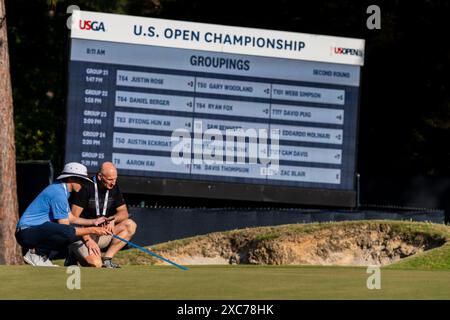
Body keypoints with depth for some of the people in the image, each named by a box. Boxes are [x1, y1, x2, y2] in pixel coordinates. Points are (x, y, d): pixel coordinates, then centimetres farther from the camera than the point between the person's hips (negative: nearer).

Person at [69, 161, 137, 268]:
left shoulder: (113, 188, 3)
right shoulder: (86, 187, -16)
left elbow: (124, 212, 6)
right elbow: (74, 218, -18)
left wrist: (112, 219, -18)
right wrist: (88, 240, -26)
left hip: (102, 234, 7)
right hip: (83, 234, -7)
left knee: (130, 225, -10)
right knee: (95, 264, -30)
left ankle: (106, 259, -11)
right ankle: (73, 252, 5)